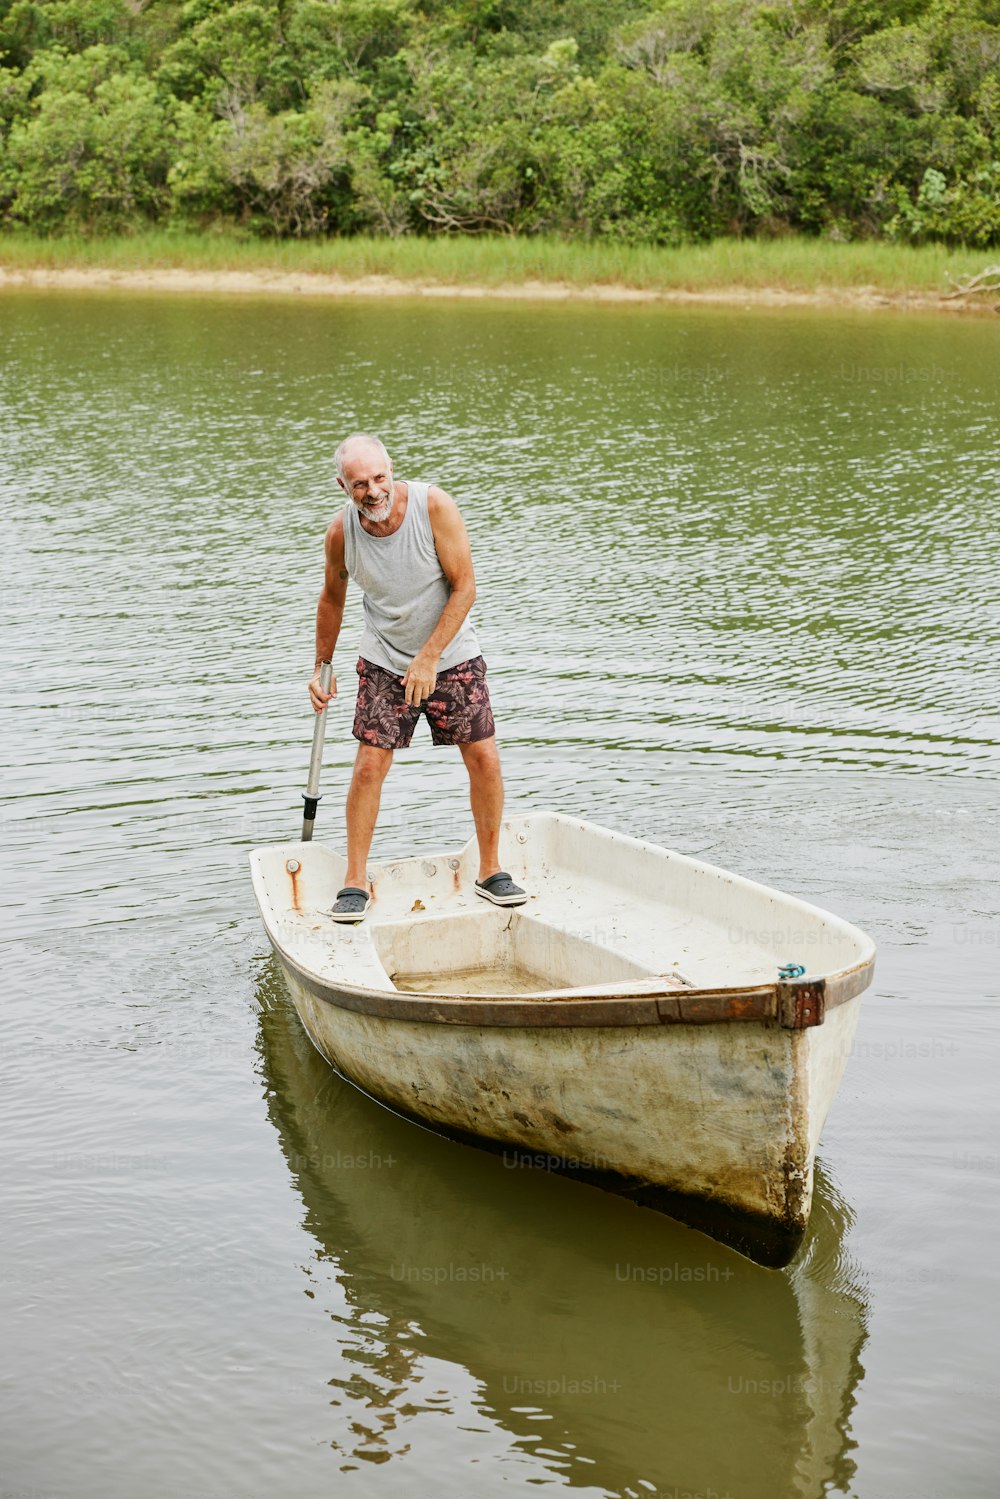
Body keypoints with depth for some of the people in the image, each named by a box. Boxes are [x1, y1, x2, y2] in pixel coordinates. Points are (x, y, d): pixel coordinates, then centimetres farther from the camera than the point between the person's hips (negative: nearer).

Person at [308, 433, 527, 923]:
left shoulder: (434, 506, -21)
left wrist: (429, 658, -20)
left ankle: (490, 870, 15)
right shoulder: (341, 532, -13)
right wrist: (322, 669, 12)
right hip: (384, 661, 1)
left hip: (451, 655, -1)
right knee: (369, 766, -7)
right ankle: (355, 882, 6)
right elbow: (332, 599, 6)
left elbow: (464, 587, -17)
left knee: (485, 760, -3)